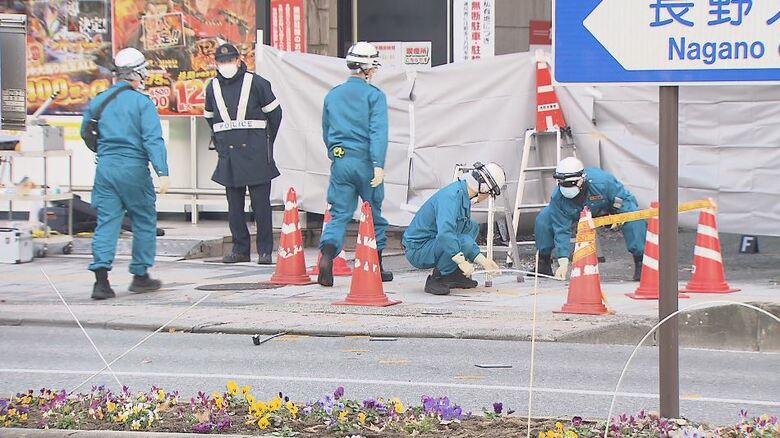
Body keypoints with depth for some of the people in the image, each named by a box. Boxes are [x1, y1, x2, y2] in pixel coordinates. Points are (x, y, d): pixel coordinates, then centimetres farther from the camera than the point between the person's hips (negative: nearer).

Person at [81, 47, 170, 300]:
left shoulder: (98, 101, 8)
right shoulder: (142, 103, -6)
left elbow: (86, 133, 21)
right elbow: (153, 139, -15)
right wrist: (162, 172, -20)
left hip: (105, 168, 4)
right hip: (134, 168, -4)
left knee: (107, 222, 2)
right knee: (144, 222, 12)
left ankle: (101, 277, -12)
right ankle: (140, 275, 18)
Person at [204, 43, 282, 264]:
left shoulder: (256, 83, -2)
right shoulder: (213, 87, 9)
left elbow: (275, 113, 6)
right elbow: (210, 118, 24)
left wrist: (267, 143, 9)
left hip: (255, 153, -4)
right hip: (228, 155, 4)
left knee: (261, 204, -3)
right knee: (234, 206, 5)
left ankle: (265, 250, 1)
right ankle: (240, 249, 13)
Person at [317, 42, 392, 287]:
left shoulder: (332, 95, 11)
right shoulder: (374, 95, -4)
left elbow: (326, 133, 19)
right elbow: (378, 132, -14)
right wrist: (379, 165, -19)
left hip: (339, 163, 3)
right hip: (365, 162, -3)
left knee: (339, 214, 3)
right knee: (374, 214, 9)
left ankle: (327, 254, -21)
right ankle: (376, 267, 15)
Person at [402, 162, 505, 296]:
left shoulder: (463, 195, 9)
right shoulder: (452, 196, -23)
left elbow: (467, 234, 19)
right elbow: (445, 233, -37)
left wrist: (483, 261, 14)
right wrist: (462, 261, -34)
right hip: (417, 251, -10)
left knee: (472, 227, 15)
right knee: (463, 242, -28)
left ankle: (455, 275, 10)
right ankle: (436, 279, -12)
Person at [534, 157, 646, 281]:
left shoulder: (602, 182, -42)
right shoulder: (558, 198, -34)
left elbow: (626, 198, -25)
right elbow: (561, 231, -30)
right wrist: (563, 263, -37)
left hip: (606, 208, -2)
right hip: (576, 214, 2)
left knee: (636, 220, -31)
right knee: (543, 219, -18)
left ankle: (640, 266, -19)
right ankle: (544, 265, 3)